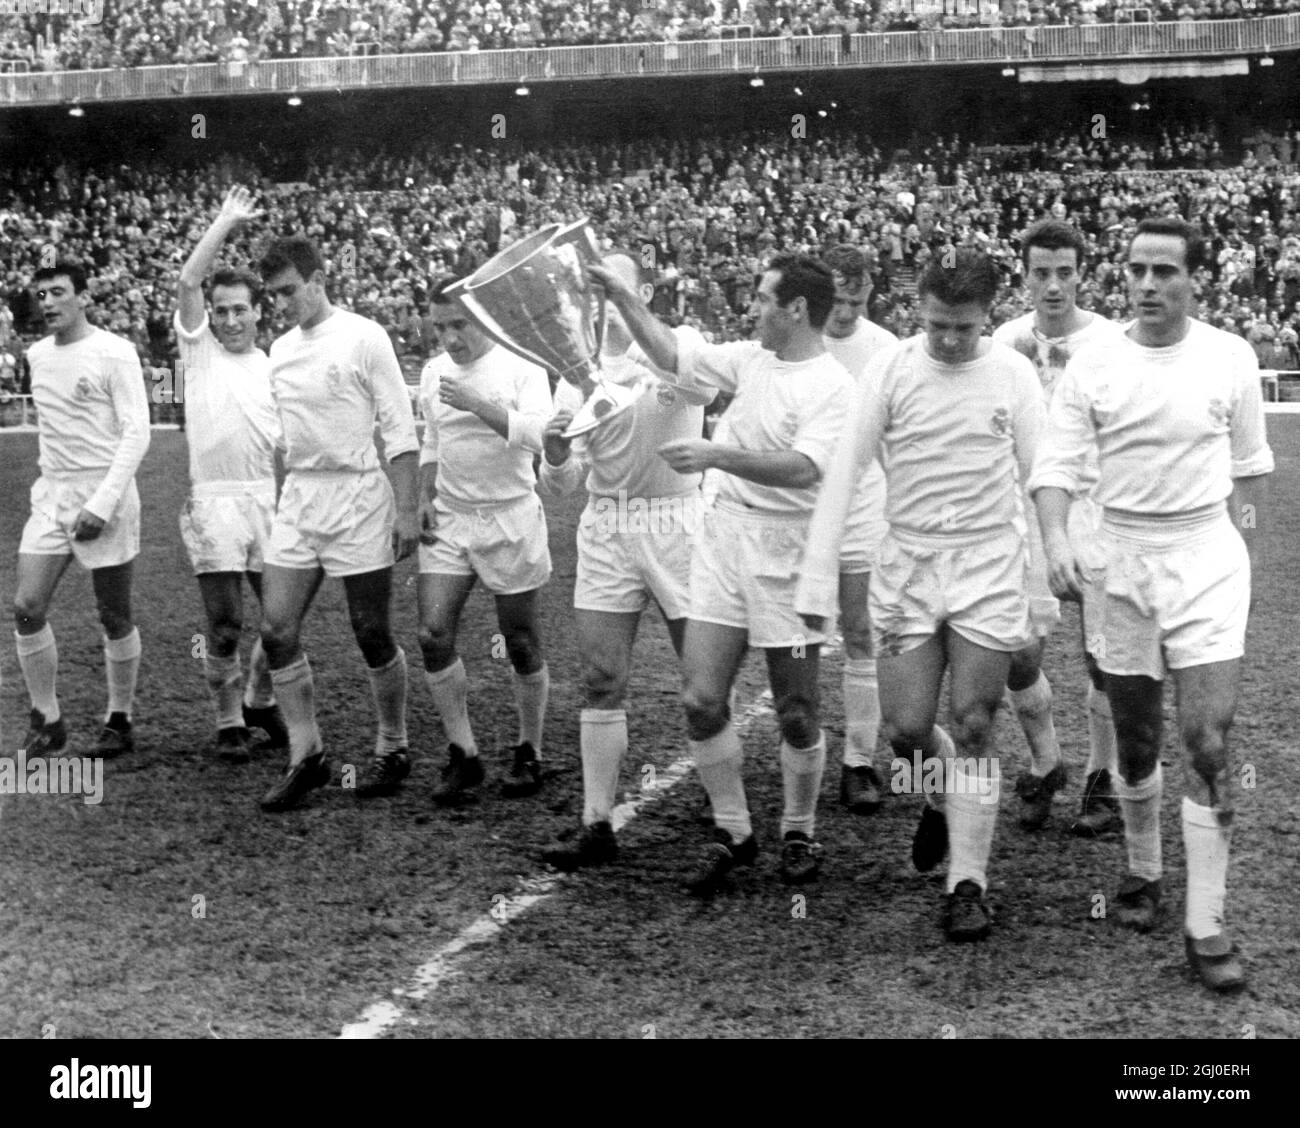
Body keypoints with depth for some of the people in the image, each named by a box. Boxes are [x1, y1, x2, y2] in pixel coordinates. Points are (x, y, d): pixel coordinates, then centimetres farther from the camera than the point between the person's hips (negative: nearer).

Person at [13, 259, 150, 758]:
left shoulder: (115, 353, -9)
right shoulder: (37, 356, 11)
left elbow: (136, 434, -13)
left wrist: (102, 504, -19)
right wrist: (51, 479, 17)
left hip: (105, 494, -5)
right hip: (50, 493, 6)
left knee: (115, 618, 2)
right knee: (27, 608, -5)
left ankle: (119, 722, 16)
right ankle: (47, 722, 7)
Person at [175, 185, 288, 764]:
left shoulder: (275, 368, 12)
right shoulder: (198, 347, 6)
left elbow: (290, 440, 16)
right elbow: (187, 282, -8)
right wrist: (225, 223, -7)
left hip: (267, 499, 3)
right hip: (213, 500, -3)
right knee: (225, 623, -4)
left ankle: (261, 701, 29)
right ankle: (229, 721, 11)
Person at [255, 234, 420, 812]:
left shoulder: (362, 337, -7)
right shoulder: (281, 349, 11)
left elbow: (399, 429, -8)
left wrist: (406, 510, -12)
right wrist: (278, 498, 15)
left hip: (358, 495, -6)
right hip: (297, 501, 6)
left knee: (371, 633, 2)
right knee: (276, 629, -3)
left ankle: (392, 748, 19)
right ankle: (306, 754, 6)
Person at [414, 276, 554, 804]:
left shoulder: (522, 366, -8)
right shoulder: (433, 372, 9)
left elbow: (537, 434, -23)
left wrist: (477, 403, -31)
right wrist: (426, 499, 9)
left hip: (510, 518, -4)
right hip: (449, 521, 4)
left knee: (521, 644, 5)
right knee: (434, 634, -9)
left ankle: (529, 753, 21)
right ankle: (463, 755, 2)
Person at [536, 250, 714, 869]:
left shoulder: (681, 342, -2)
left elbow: (704, 386, -29)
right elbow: (559, 486, 5)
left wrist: (628, 319, -35)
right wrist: (555, 454, -19)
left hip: (675, 525, -3)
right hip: (605, 531, 3)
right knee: (600, 684, 2)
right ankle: (597, 826, 9)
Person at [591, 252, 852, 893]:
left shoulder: (833, 387, -14)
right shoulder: (751, 360, 8)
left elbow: (803, 468, -27)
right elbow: (671, 356, 18)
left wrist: (716, 456, -33)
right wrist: (622, 297, 14)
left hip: (786, 551, -6)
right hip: (723, 535, 6)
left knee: (796, 715, 3)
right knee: (701, 700, 1)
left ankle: (798, 834, 24)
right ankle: (732, 832, 16)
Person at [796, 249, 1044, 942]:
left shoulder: (1013, 374, -3)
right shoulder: (890, 370, -4)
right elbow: (842, 475, -4)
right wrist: (816, 582, -8)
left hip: (989, 567, -1)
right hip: (907, 565, 1)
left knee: (973, 728, -2)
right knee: (904, 728, -1)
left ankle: (968, 885, 6)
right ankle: (942, 793, 34)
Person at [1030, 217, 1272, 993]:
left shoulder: (1229, 357, -3)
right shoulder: (1092, 367, -3)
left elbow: (1250, 467, 8)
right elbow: (1058, 467, -5)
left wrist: (1252, 556, 10)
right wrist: (1057, 543, -22)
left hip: (1207, 556, -1)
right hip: (1121, 557, 1)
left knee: (1208, 742, -10)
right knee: (1136, 742, 12)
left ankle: (1208, 926, -3)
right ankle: (1144, 872, 35)